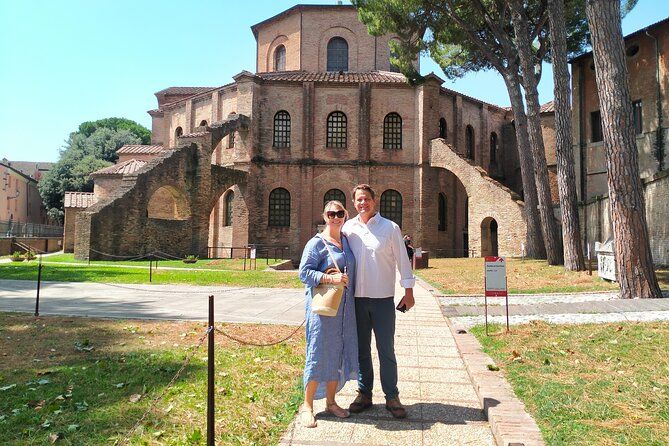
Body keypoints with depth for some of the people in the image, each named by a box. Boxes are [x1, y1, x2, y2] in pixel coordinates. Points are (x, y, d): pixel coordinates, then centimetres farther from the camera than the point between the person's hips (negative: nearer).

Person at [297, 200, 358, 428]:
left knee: (339, 352, 11)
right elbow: (304, 272, -12)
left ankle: (331, 402, 26)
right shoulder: (317, 243, -7)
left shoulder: (347, 240, 13)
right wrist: (330, 278, -22)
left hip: (344, 307, 7)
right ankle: (307, 406, 13)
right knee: (319, 352, -2)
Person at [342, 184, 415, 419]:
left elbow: (402, 260, 1)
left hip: (383, 298, -3)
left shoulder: (390, 228, -1)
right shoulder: (348, 228, 6)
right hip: (356, 298, 3)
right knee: (361, 350, 12)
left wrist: (408, 291, -1)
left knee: (386, 351, 2)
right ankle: (364, 393, 25)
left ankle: (392, 396, 16)